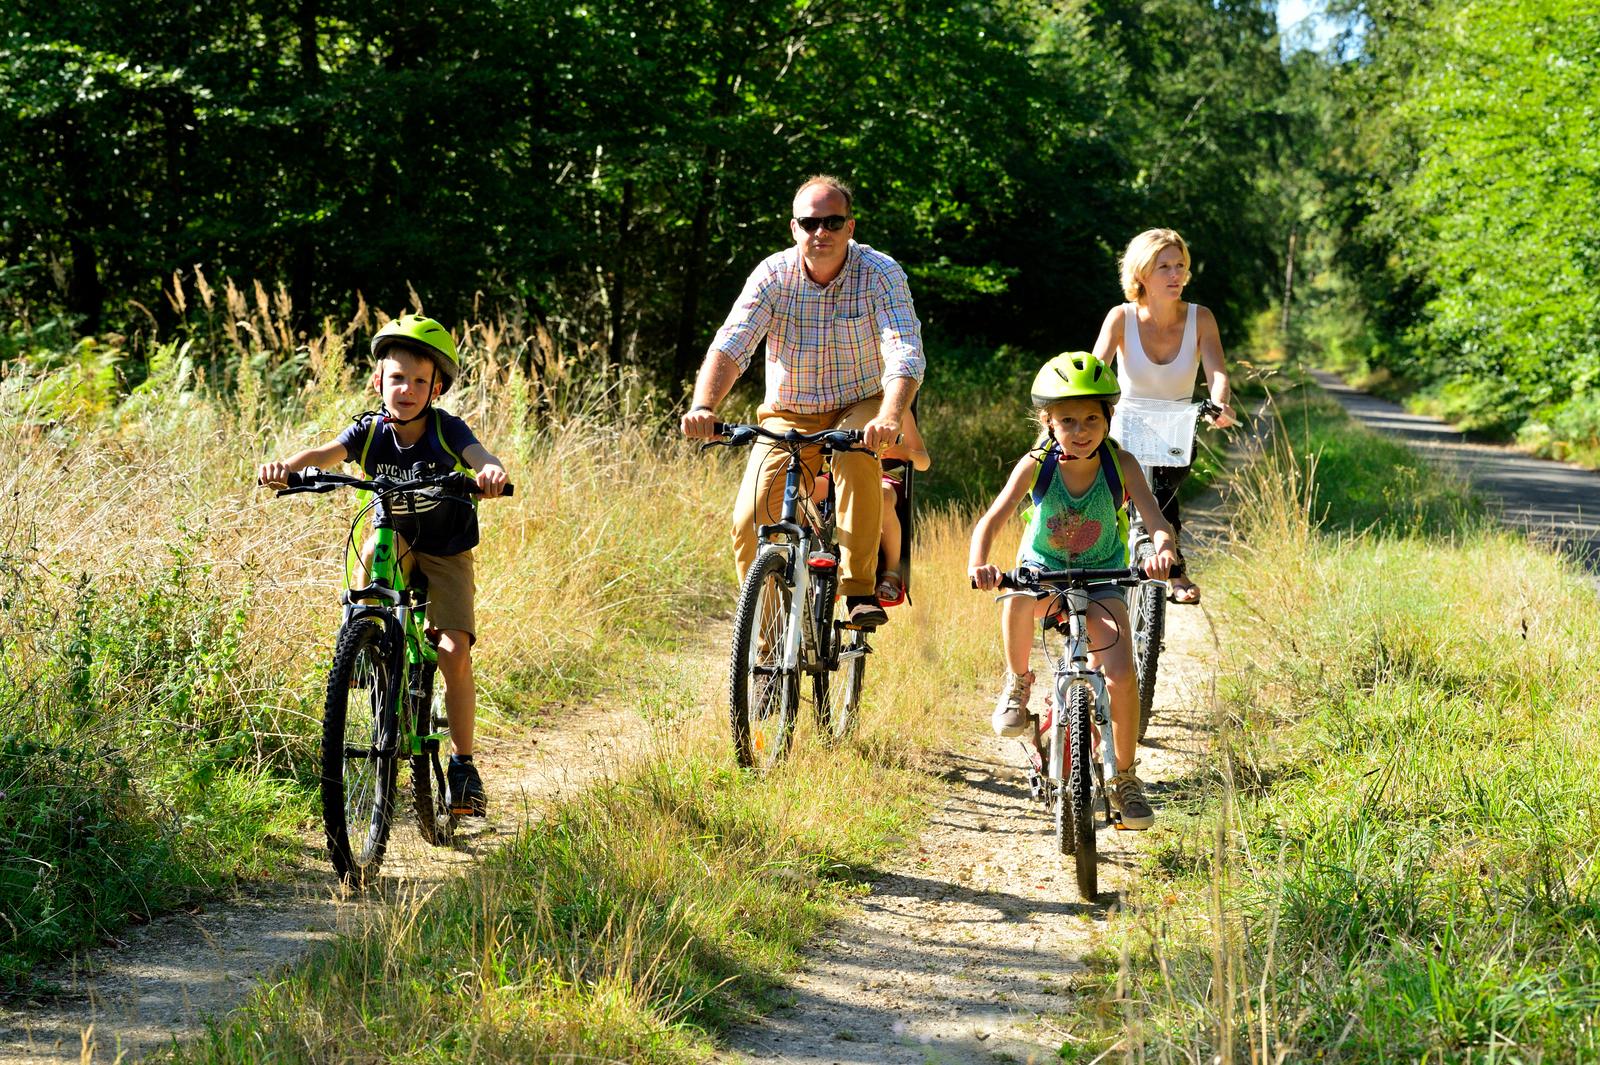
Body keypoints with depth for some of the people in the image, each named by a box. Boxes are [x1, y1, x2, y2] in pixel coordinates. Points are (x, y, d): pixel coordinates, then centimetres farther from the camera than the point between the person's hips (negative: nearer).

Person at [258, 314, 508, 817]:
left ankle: (462, 764, -1)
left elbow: (480, 456, -39)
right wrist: (287, 467, -54)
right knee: (374, 554, -34)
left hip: (446, 553, -2)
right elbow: (326, 453, -32)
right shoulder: (371, 431, -15)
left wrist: (491, 472, -64)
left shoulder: (446, 430, -20)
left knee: (454, 653, -14)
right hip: (400, 541, 3)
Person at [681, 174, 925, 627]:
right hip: (789, 418, 2)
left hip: (860, 408, -2)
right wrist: (703, 406, -42)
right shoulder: (773, 275, -11)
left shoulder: (881, 274, -16)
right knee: (750, 522, -15)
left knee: (856, 455, -37)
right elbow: (729, 345, -22)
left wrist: (889, 418, -48)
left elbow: (905, 354, -28)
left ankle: (860, 590, -27)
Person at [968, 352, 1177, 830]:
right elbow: (991, 521, -28)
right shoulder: (1036, 465, -20)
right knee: (1017, 601, -37)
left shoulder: (1120, 465, -20)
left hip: (1101, 580, 0)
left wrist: (1163, 550, -53)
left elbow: (1157, 521, -28)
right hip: (1042, 570, 0)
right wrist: (979, 563, -49)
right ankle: (1018, 681, -6)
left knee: (1121, 675, -19)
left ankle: (1124, 777, 2)